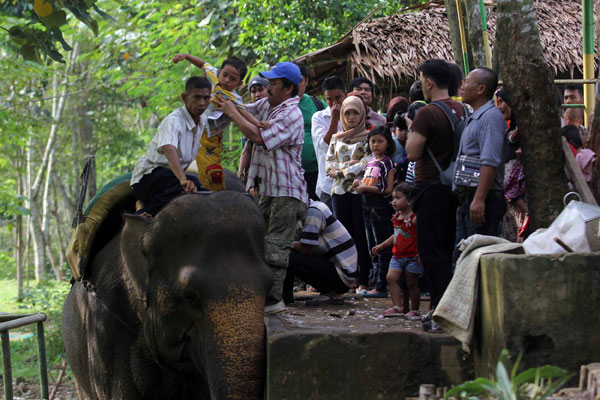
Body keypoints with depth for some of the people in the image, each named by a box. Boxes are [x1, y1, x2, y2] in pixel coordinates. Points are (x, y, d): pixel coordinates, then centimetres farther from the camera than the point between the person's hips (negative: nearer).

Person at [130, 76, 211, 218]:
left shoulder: (203, 120, 5)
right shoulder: (173, 121, -22)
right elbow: (169, 149, -41)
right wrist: (183, 179, -56)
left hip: (173, 175, 9)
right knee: (192, 183, -33)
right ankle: (144, 212, -28)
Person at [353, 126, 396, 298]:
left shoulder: (387, 162, -9)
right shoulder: (370, 161, 14)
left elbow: (388, 189, -16)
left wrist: (366, 188, -16)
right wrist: (359, 183, 5)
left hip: (381, 207, -9)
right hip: (368, 206, 9)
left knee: (382, 246, -5)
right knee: (373, 246, 12)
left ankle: (382, 286, -5)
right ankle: (377, 282, 19)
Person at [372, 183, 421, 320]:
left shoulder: (414, 218, -15)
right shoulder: (396, 217, 10)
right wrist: (382, 246, 25)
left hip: (412, 256, -7)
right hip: (397, 256, 7)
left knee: (411, 283, 1)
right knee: (391, 277, -8)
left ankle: (415, 310, 15)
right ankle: (398, 307, -6)